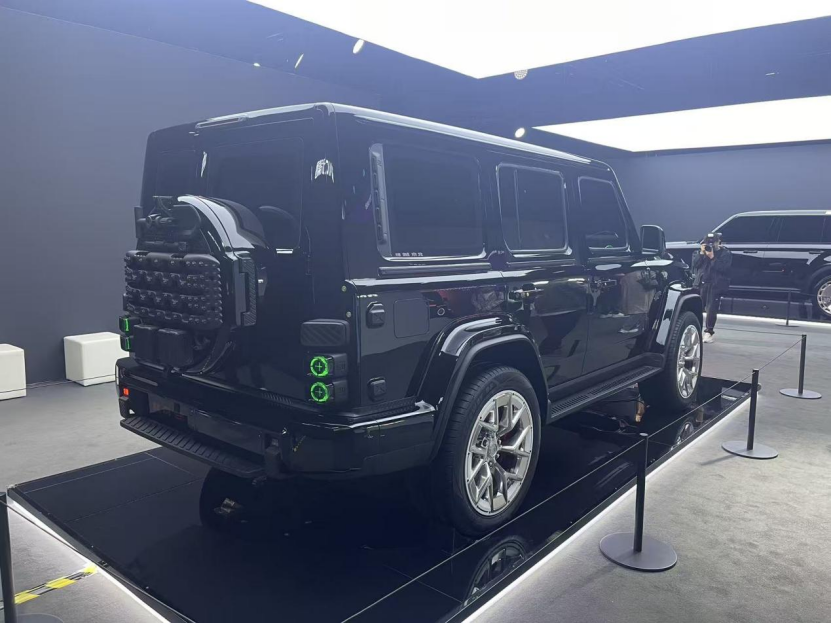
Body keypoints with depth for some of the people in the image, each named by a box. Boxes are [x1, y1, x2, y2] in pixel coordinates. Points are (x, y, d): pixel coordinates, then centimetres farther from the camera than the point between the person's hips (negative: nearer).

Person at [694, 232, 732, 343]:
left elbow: (722, 267, -14)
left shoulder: (725, 253, 2)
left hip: (716, 285, -4)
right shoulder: (704, 252, 18)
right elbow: (694, 265, 6)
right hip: (701, 283, 4)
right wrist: (701, 253, -5)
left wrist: (712, 257, -15)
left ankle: (709, 332, -3)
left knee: (711, 309, -9)